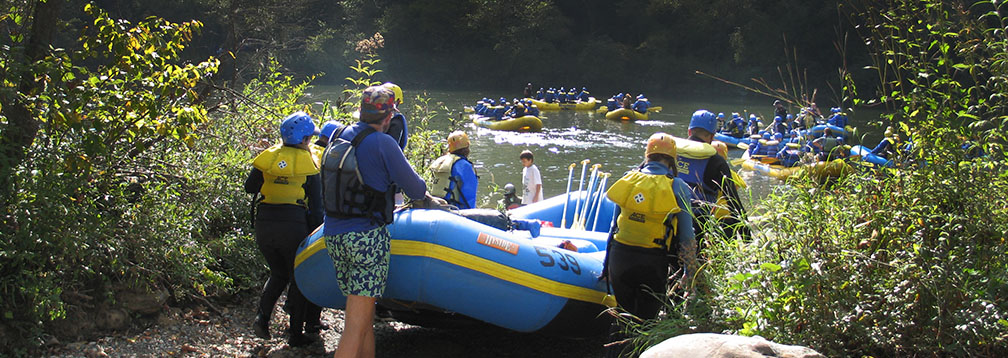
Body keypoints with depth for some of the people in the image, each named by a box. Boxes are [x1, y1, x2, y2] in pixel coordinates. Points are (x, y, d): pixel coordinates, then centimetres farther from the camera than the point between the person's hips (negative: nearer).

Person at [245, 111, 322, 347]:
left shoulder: (268, 157, 6)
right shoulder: (309, 162, -1)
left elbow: (250, 187, 11)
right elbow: (316, 205, -1)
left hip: (264, 224, 4)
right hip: (293, 225, -3)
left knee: (278, 274, 21)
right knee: (298, 278, 10)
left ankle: (262, 316, 1)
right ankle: (295, 334, 10)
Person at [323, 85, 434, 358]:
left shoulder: (339, 137, 10)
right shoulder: (382, 143, -11)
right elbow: (413, 187, -4)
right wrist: (424, 195, 21)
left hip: (333, 235, 7)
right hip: (367, 236, -7)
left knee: (364, 315, 17)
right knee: (357, 324, -5)